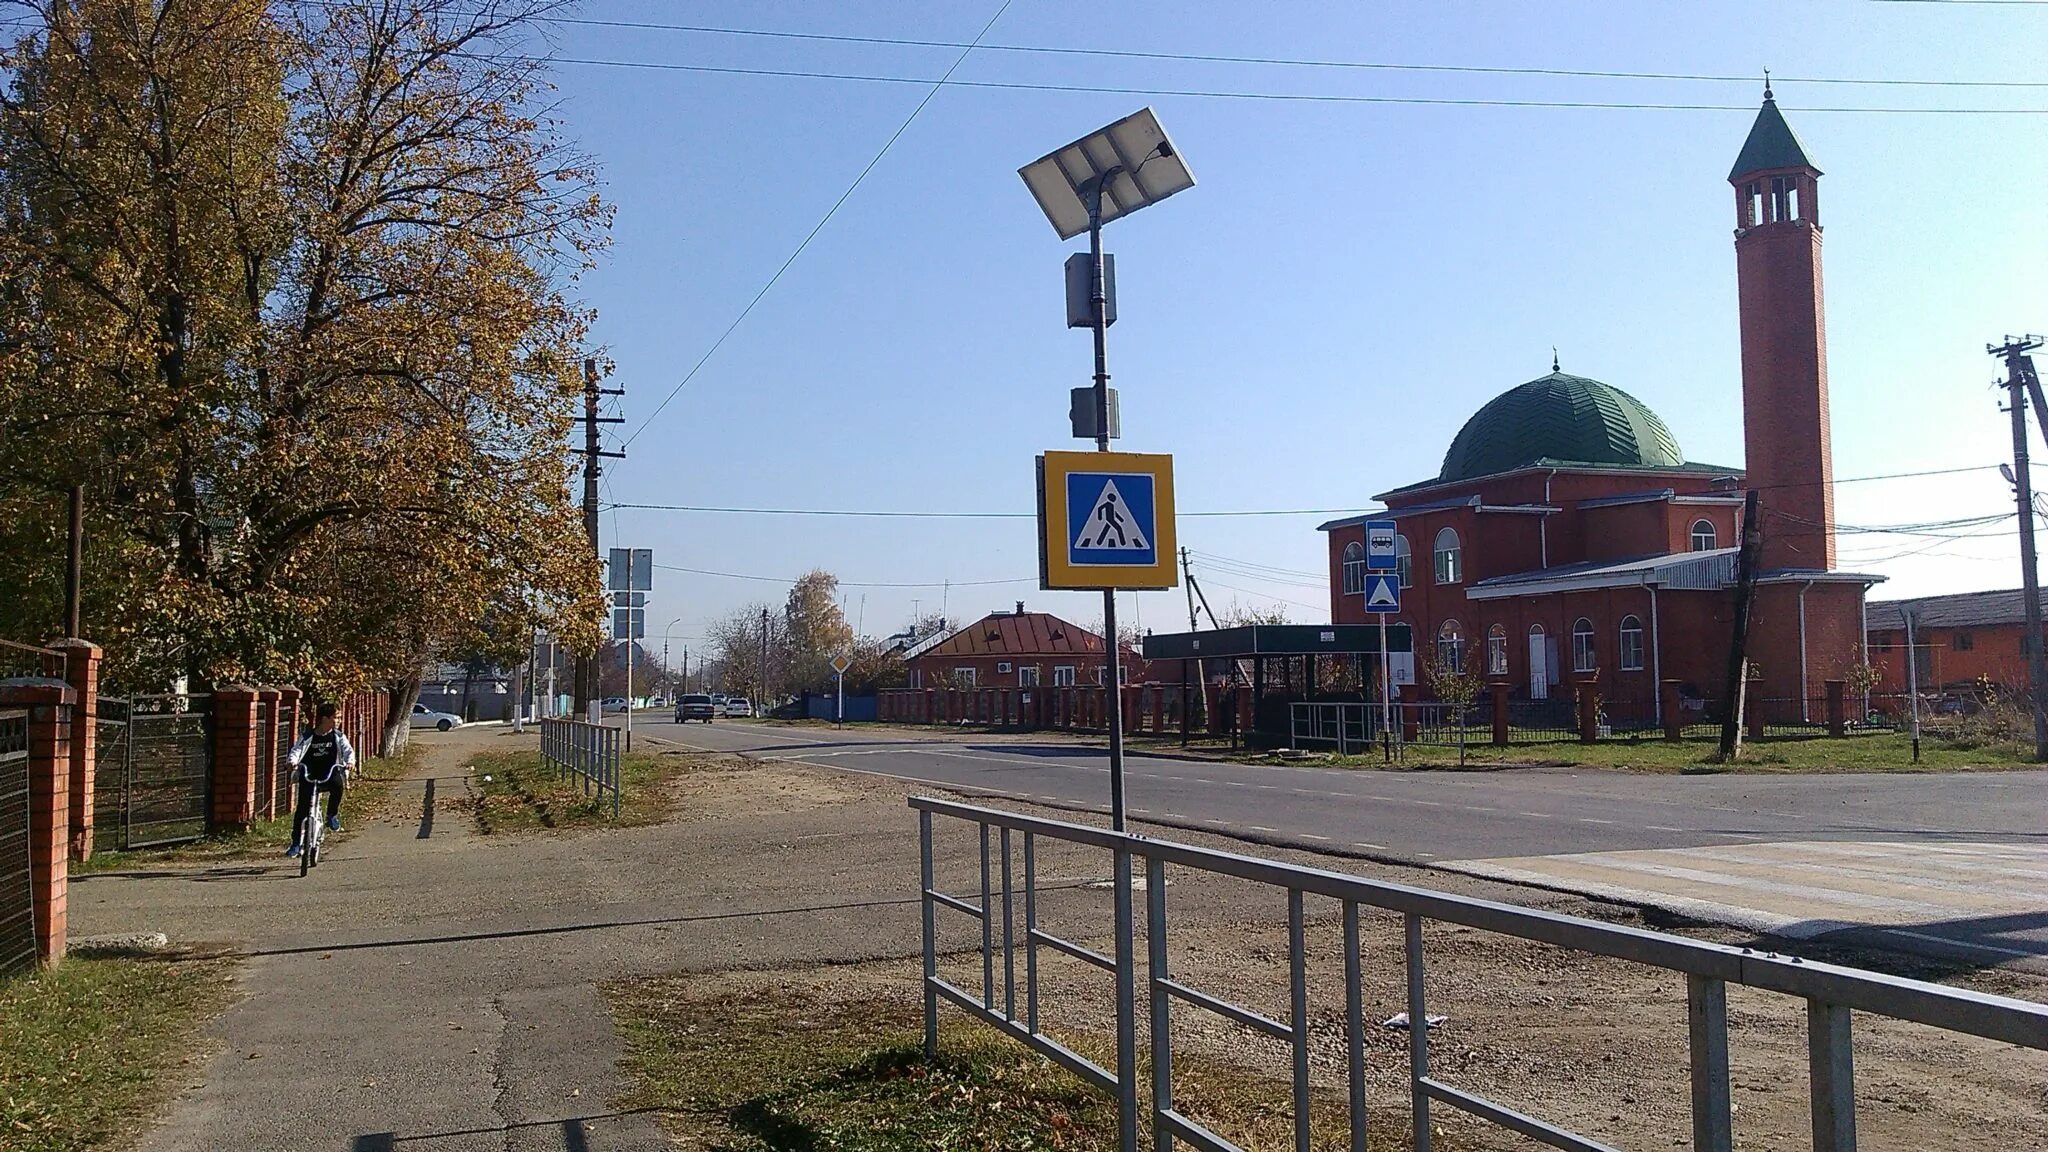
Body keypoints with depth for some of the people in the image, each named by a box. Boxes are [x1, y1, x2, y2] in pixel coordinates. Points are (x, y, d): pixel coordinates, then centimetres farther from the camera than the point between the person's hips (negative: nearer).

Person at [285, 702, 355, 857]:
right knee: (302, 810, -6)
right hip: (308, 778, 0)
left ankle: (332, 815, -11)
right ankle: (296, 842, 8)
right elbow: (297, 750, -8)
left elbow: (347, 750, -5)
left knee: (338, 784, -35)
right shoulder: (307, 737, 4)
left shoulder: (337, 736, 6)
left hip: (329, 776, 0)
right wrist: (293, 761, -31)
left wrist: (350, 761, -27)